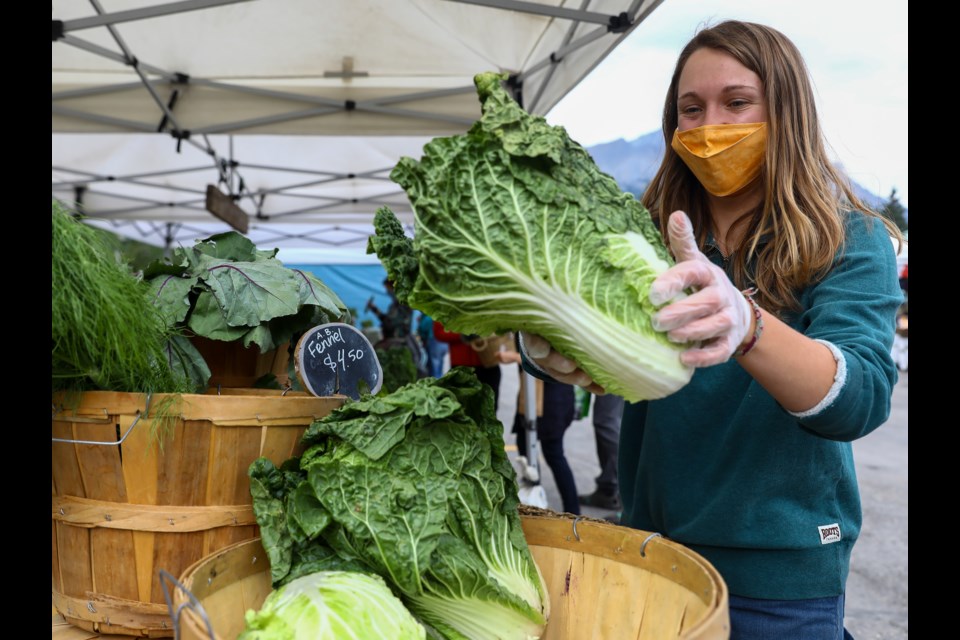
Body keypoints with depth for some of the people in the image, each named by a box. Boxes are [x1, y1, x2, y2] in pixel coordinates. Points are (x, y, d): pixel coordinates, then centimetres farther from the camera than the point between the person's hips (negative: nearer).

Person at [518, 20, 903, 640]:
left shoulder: (851, 240, -8)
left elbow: (862, 399, -23)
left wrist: (744, 324, -42)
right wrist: (550, 344, -37)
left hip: (781, 573, -2)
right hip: (650, 543, 3)